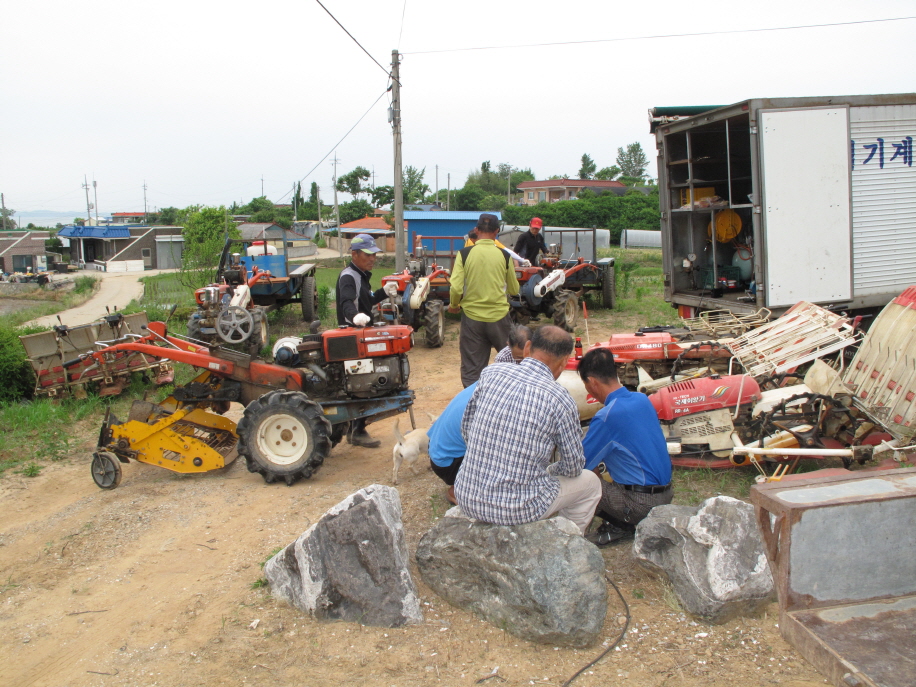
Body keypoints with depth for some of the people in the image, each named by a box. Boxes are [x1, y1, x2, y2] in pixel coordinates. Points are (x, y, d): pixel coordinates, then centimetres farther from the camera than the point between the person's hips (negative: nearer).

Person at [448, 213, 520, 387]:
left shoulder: (464, 254, -6)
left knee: (471, 370, 8)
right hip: (499, 316, 1)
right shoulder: (504, 256, -3)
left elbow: (456, 288, -13)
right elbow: (514, 290, 8)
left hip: (472, 317, 0)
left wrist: (453, 305, 8)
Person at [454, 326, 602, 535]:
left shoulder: (491, 373, -4)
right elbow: (573, 468, -2)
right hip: (518, 512, -5)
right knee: (591, 483, 22)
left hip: (467, 499, 5)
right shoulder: (560, 400, -14)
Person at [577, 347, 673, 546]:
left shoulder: (607, 417, -21)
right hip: (666, 494, 9)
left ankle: (621, 526, 1)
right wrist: (600, 462, 19)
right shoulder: (642, 399, 3)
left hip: (642, 503, -9)